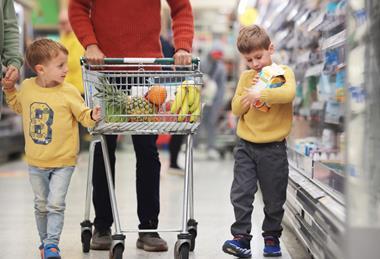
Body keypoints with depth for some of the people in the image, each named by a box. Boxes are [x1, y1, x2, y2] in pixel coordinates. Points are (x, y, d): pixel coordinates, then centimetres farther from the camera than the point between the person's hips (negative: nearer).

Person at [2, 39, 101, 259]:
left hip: (63, 162, -3)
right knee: (41, 205, 16)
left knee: (55, 204, -10)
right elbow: (18, 106, 17)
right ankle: (45, 241, 31)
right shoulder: (27, 87, -4)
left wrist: (92, 116, -31)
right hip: (36, 162, 3)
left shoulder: (68, 92, -13)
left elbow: (82, 114, -10)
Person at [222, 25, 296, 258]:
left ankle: (272, 236, 24)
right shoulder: (246, 76, 9)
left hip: (273, 147, -3)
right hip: (246, 145, 3)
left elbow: (289, 93, -24)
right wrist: (248, 92, -10)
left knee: (274, 197, 8)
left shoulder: (283, 72, -2)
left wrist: (260, 93, -32)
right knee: (241, 193, -5)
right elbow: (236, 109, 6)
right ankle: (241, 237, 0)